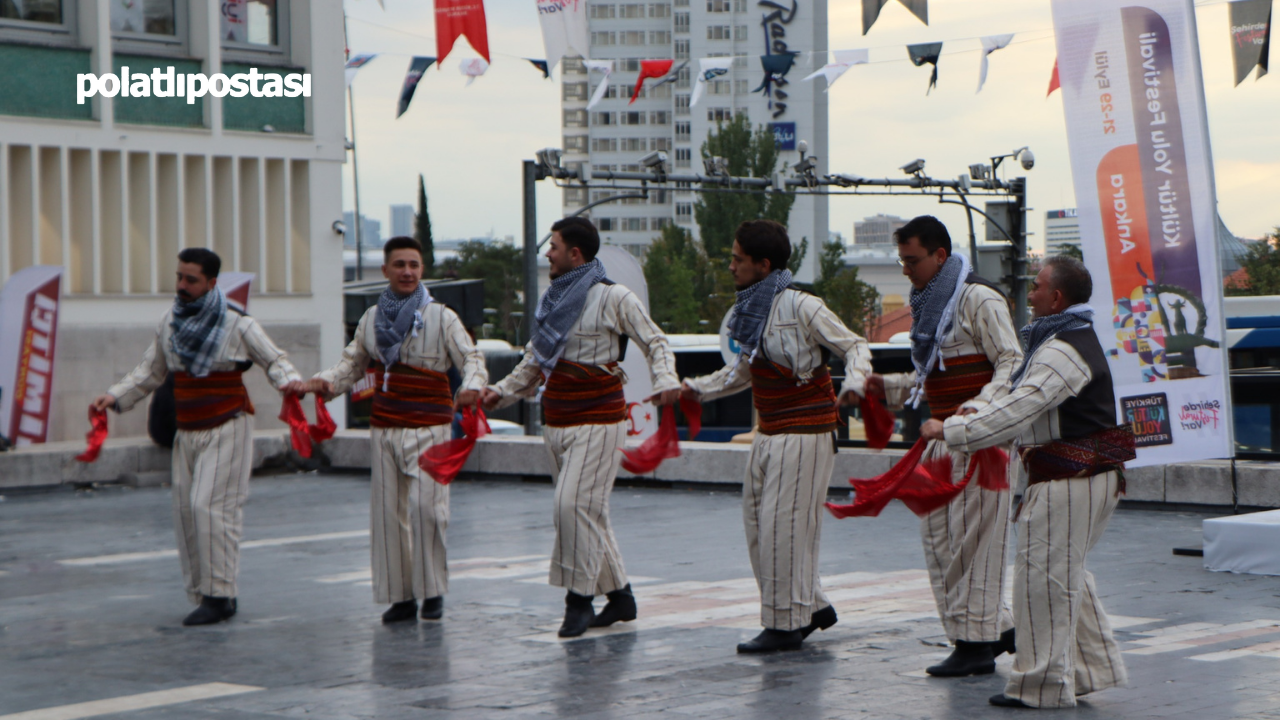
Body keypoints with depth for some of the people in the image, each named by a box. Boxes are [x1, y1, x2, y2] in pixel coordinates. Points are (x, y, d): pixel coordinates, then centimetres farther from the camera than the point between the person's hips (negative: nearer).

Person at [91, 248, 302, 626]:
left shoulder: (237, 325, -8)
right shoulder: (171, 322, 8)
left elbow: (274, 360, -2)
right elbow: (150, 371, 17)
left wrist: (290, 383, -23)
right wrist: (114, 397, 6)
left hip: (227, 429, -6)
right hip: (187, 432, 6)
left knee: (211, 506, -15)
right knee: (185, 510, 2)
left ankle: (219, 595, -10)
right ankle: (202, 594, 9)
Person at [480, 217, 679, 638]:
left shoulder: (613, 298, -6)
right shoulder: (554, 299, 14)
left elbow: (654, 342, -5)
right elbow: (534, 360, 21)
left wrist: (665, 380, -22)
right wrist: (502, 392, 10)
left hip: (598, 421, -7)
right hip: (557, 424, 7)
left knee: (575, 503, -17)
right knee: (589, 512, 10)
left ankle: (579, 599, -10)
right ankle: (619, 595, 19)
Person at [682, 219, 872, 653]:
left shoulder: (801, 308, -13)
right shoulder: (751, 308, 11)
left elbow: (855, 346, -9)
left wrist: (853, 383, -27)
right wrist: (699, 388, 22)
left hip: (804, 435, -9)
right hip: (769, 435, 9)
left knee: (783, 527, -7)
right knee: (757, 524, 10)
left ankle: (785, 625, 2)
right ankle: (812, 606, 21)